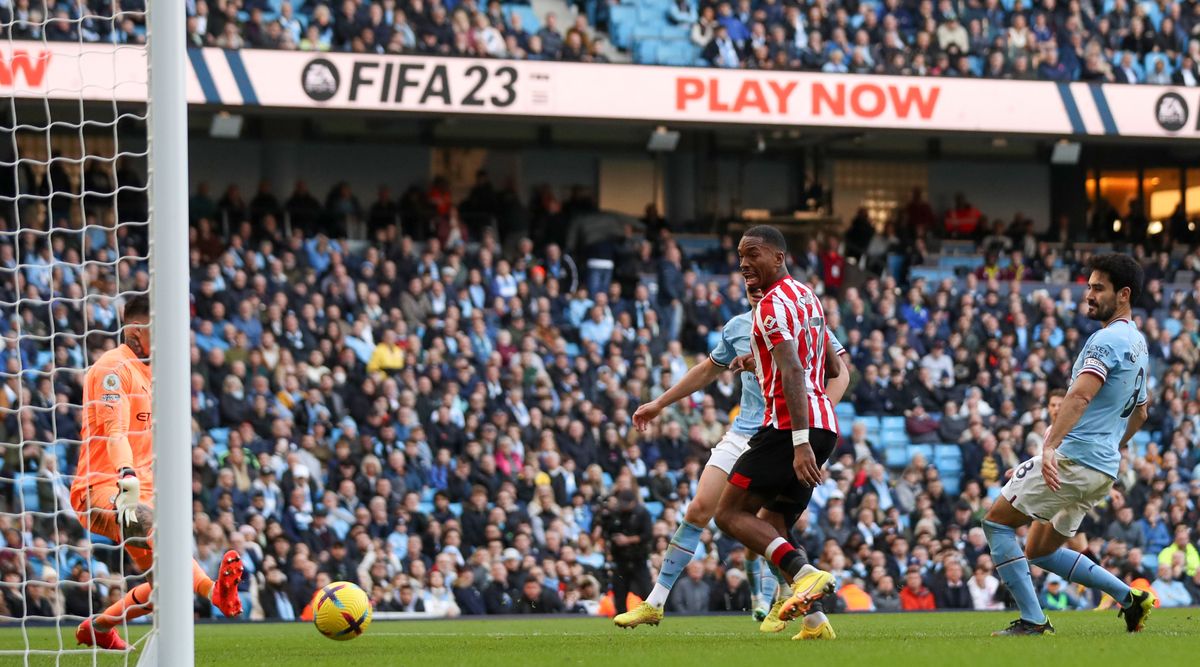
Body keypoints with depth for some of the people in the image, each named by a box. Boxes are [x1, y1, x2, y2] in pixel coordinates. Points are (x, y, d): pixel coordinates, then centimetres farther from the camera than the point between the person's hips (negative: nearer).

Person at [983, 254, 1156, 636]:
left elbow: (1081, 395, -28)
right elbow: (1139, 411, 31)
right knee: (1039, 551, 19)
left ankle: (1032, 620, -6)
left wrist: (1050, 446, -38)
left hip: (1073, 458, -9)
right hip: (1104, 469, 10)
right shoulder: (1137, 343, 18)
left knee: (997, 522, 0)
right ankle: (1129, 598, 12)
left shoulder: (1107, 340, -13)